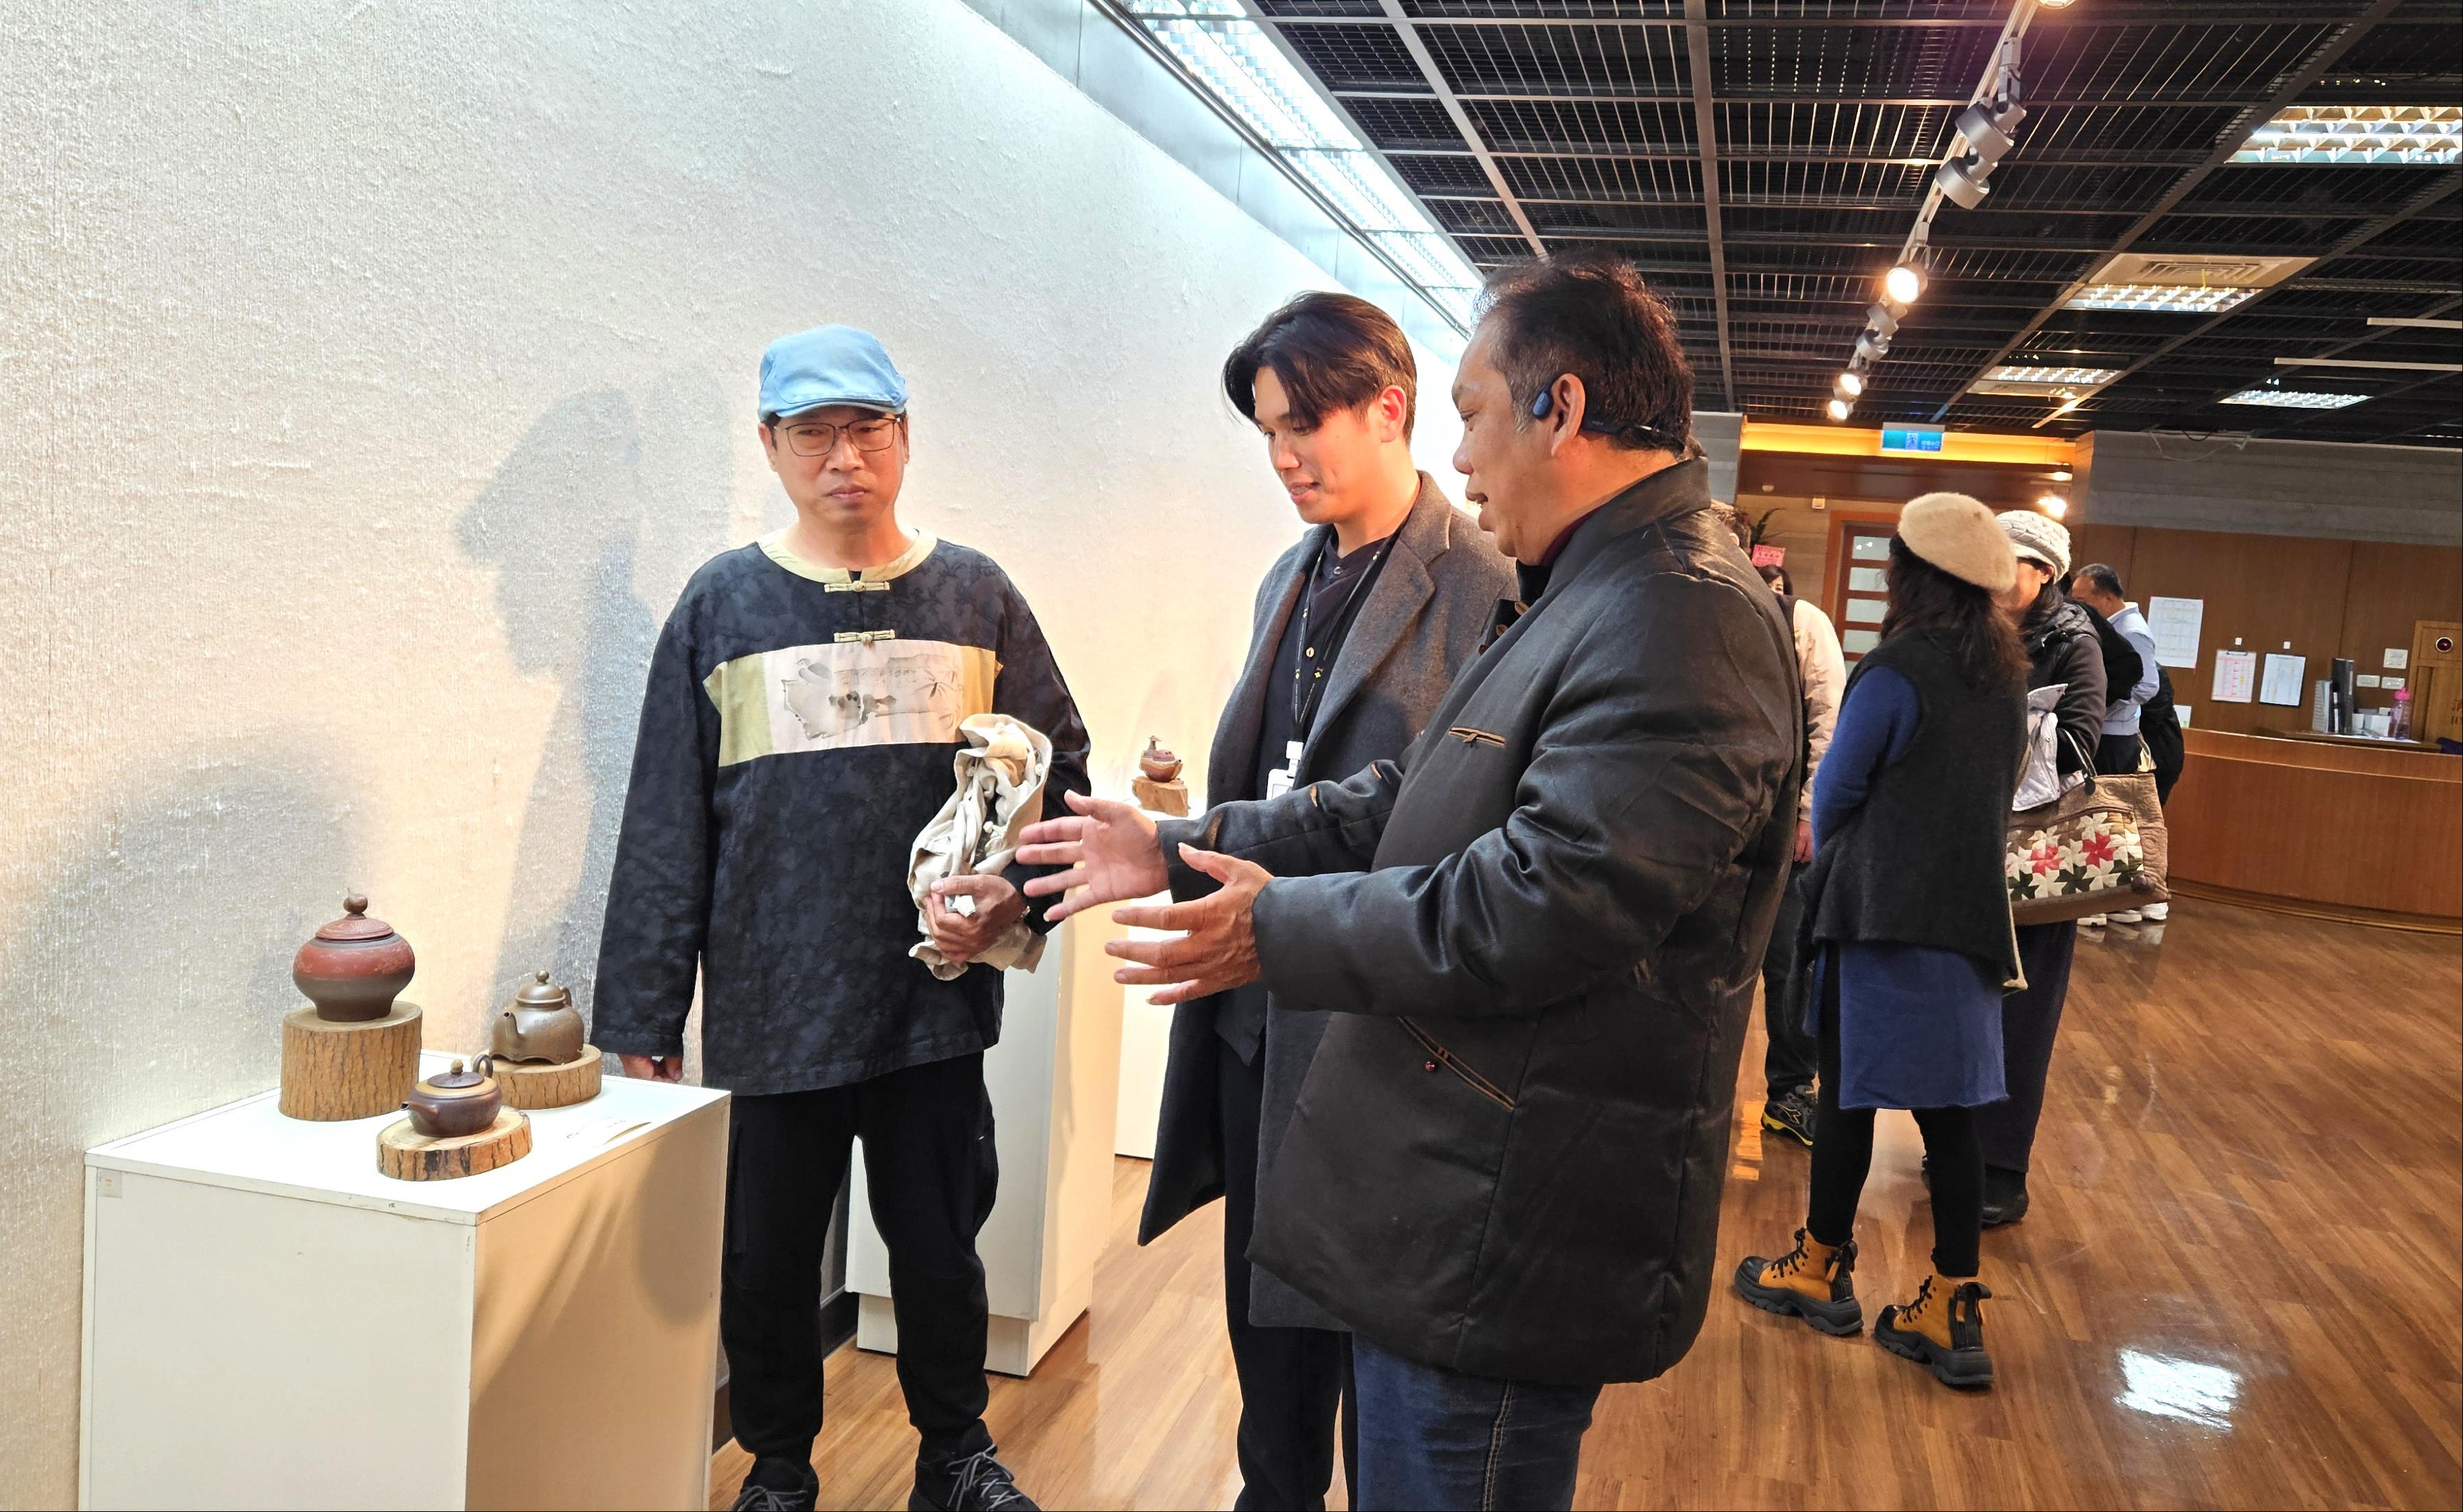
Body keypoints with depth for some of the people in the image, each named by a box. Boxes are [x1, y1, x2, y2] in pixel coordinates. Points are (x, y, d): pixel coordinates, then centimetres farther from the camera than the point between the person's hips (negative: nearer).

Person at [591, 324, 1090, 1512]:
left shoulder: (977, 598, 4)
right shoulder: (722, 607, 1)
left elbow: (1061, 770, 8)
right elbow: (664, 828, 2)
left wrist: (1018, 895, -10)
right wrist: (642, 1018, 1)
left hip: (935, 1008, 0)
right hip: (771, 1012, 0)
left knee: (939, 1249, 13)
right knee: (767, 1261, 12)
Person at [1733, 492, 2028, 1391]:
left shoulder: (1900, 667, -13)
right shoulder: (2006, 674, 9)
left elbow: (1836, 789, -5)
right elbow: (1997, 790, 16)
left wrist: (1826, 859, 14)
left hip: (1883, 912, -7)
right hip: (1970, 912, 7)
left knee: (1849, 1092, 6)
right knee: (1949, 1108, 8)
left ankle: (1820, 1270, 21)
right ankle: (1952, 1310, 12)